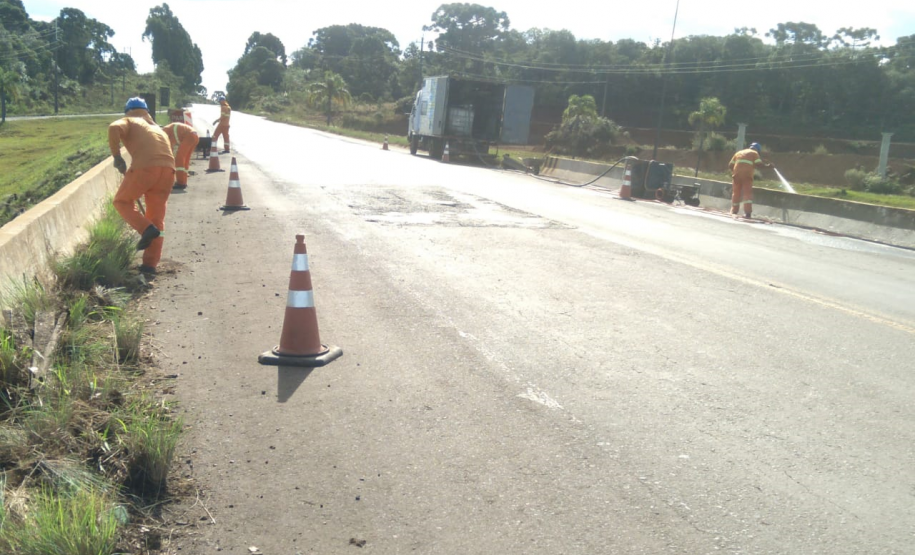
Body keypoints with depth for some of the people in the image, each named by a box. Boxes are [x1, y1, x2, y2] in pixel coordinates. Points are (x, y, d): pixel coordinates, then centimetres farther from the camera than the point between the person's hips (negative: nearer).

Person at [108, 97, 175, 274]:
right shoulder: (157, 128, 35)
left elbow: (114, 128, -6)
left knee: (122, 201, 18)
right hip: (167, 168, 5)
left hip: (145, 166, -5)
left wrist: (116, 156, 2)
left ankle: (147, 229, -6)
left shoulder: (129, 121, 18)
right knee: (157, 218, 11)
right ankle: (150, 263, 9)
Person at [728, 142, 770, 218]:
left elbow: (730, 165, 16)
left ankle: (734, 211, 15)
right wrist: (767, 165, 11)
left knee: (736, 193, 11)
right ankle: (748, 212, -15)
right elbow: (758, 164, -4)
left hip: (736, 175, 4)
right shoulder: (754, 153, 11)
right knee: (748, 193, -6)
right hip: (747, 175, -4)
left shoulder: (739, 152, 24)